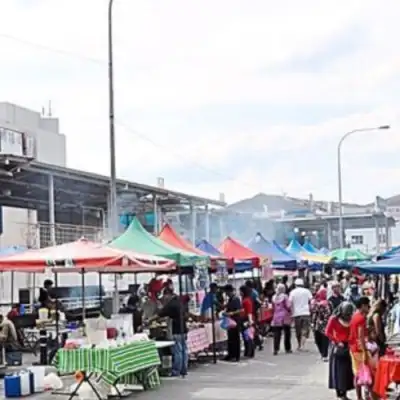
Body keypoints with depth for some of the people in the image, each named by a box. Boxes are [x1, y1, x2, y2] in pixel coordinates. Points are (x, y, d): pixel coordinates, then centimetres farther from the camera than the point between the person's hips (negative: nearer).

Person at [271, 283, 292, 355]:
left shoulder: (274, 297, 7)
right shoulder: (285, 296, -7)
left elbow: (273, 308, 8)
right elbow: (288, 306, -10)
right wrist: (290, 312, 4)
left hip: (276, 317, 3)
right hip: (285, 317, -3)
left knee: (277, 334, 0)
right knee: (287, 333, 8)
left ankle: (276, 349, -9)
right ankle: (287, 348, 12)